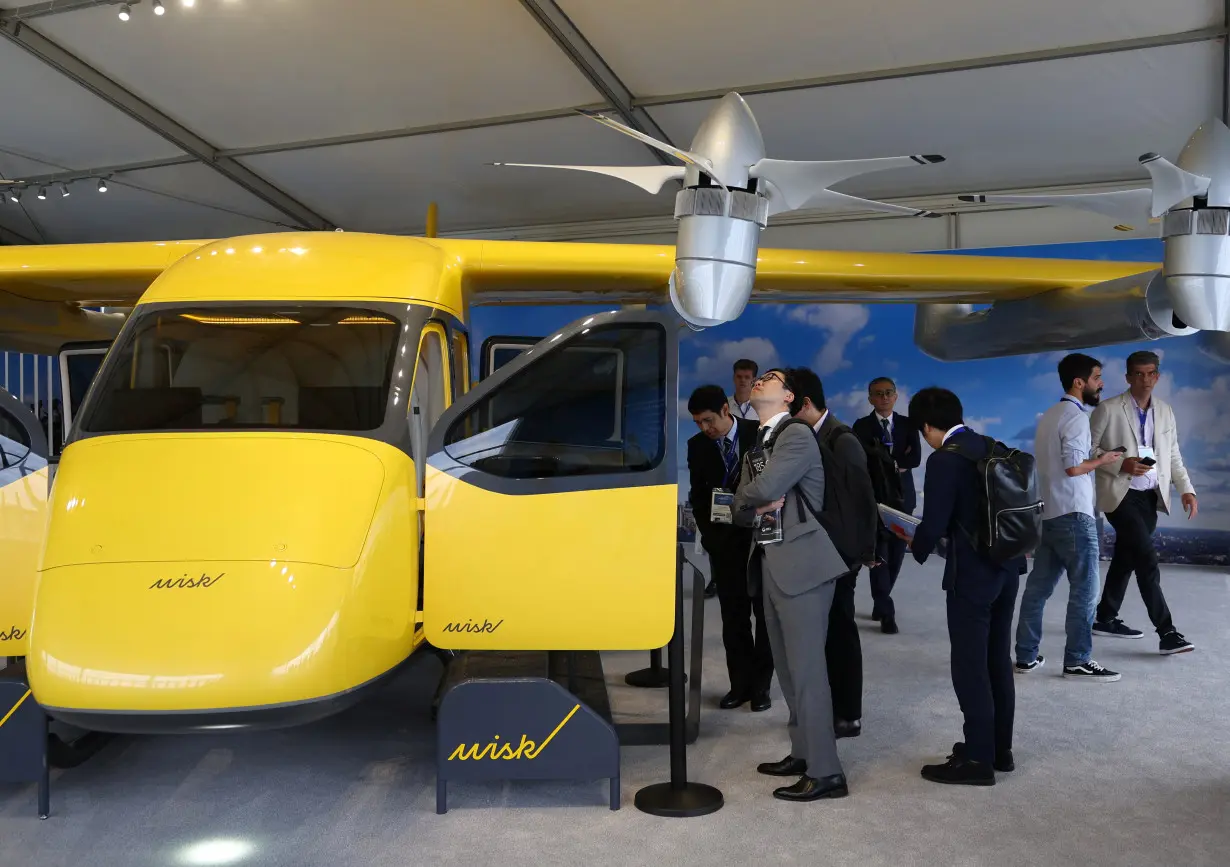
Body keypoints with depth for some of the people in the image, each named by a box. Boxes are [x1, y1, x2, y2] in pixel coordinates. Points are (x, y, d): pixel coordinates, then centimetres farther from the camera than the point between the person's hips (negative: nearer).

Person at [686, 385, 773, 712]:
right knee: (734, 617, 5)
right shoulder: (697, 445, -1)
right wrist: (709, 534, -2)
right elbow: (698, 495, 6)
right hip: (724, 543, 2)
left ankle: (761, 685, 16)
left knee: (765, 614, 7)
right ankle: (740, 684, 12)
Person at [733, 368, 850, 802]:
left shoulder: (797, 435, -9)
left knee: (807, 668, -6)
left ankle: (825, 771, 2)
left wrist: (750, 499, -1)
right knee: (787, 667, 15)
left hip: (801, 562, -9)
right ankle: (802, 753, 27)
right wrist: (756, 509, -10)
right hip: (769, 563, 9)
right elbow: (740, 508, 12)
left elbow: (764, 488, -23)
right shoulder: (757, 445, 17)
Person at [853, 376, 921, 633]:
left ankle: (880, 602, 28)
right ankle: (886, 612, -1)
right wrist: (896, 463, -13)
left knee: (897, 552, 10)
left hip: (902, 496, 3)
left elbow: (915, 458, -6)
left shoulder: (908, 424, 8)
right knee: (879, 552, -5)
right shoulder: (862, 426, 0)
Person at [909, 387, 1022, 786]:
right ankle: (1000, 748, 27)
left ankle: (978, 759, 7)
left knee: (969, 666, 1)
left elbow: (933, 525, -17)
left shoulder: (944, 459, -17)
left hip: (972, 573, -8)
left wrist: (919, 549, 3)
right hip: (1007, 566, 8)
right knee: (998, 660, 16)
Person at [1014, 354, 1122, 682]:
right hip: (1073, 514, -9)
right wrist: (1103, 460, -3)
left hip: (1048, 513, 9)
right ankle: (1078, 661, 5)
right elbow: (1073, 467, -19)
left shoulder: (1049, 415, 15)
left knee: (1038, 586, 8)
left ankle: (1026, 656, 12)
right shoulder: (1075, 416, -12)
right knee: (1084, 589, 0)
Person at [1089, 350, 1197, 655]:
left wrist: (1186, 489, 1)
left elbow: (1173, 457, 13)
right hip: (1121, 495, -6)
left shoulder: (1166, 411, 11)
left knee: (1126, 558, 14)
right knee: (1147, 560, -13)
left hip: (1151, 497, 6)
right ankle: (1166, 632, -11)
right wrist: (1121, 465, -19)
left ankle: (1106, 618, 27)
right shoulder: (1108, 409, -7)